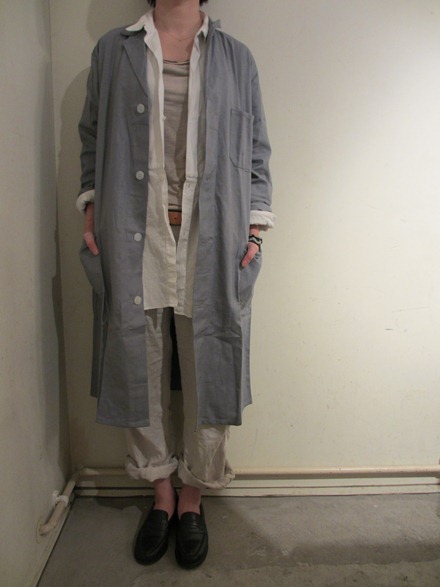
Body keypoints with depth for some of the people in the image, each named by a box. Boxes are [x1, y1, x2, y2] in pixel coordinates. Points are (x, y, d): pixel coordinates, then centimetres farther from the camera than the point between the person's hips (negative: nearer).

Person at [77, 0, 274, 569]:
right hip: (134, 238, 1)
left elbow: (256, 152, 11)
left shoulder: (235, 58, 15)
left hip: (210, 240, 0)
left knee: (207, 367, 3)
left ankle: (192, 498, 25)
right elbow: (92, 139, 16)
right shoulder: (113, 51, 16)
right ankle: (161, 492, 28)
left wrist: (254, 226, 2)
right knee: (140, 365, 6)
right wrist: (92, 209, 4)